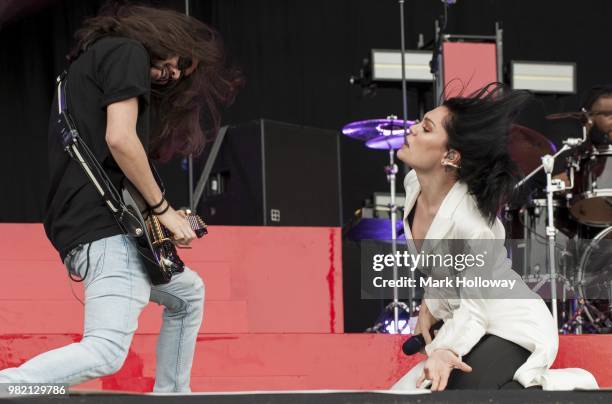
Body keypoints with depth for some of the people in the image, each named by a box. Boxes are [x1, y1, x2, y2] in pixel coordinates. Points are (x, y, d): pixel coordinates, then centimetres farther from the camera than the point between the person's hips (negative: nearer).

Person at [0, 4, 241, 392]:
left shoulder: (90, 59, 29)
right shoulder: (128, 52, 0)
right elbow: (120, 139, -15)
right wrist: (163, 209, -6)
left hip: (79, 229, 10)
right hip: (106, 226, -10)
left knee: (188, 294, 29)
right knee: (106, 352, -23)